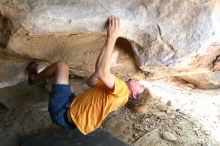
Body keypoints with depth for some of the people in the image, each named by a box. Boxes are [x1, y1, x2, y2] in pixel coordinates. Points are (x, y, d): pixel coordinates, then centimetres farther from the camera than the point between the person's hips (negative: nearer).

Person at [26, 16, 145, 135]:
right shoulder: (117, 92, 12)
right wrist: (108, 62, 9)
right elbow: (91, 82, 16)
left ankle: (33, 78, 26)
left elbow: (101, 72, -36)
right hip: (70, 108, 8)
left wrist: (111, 38, -30)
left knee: (61, 65, 1)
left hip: (64, 113, -8)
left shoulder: (122, 90, -18)